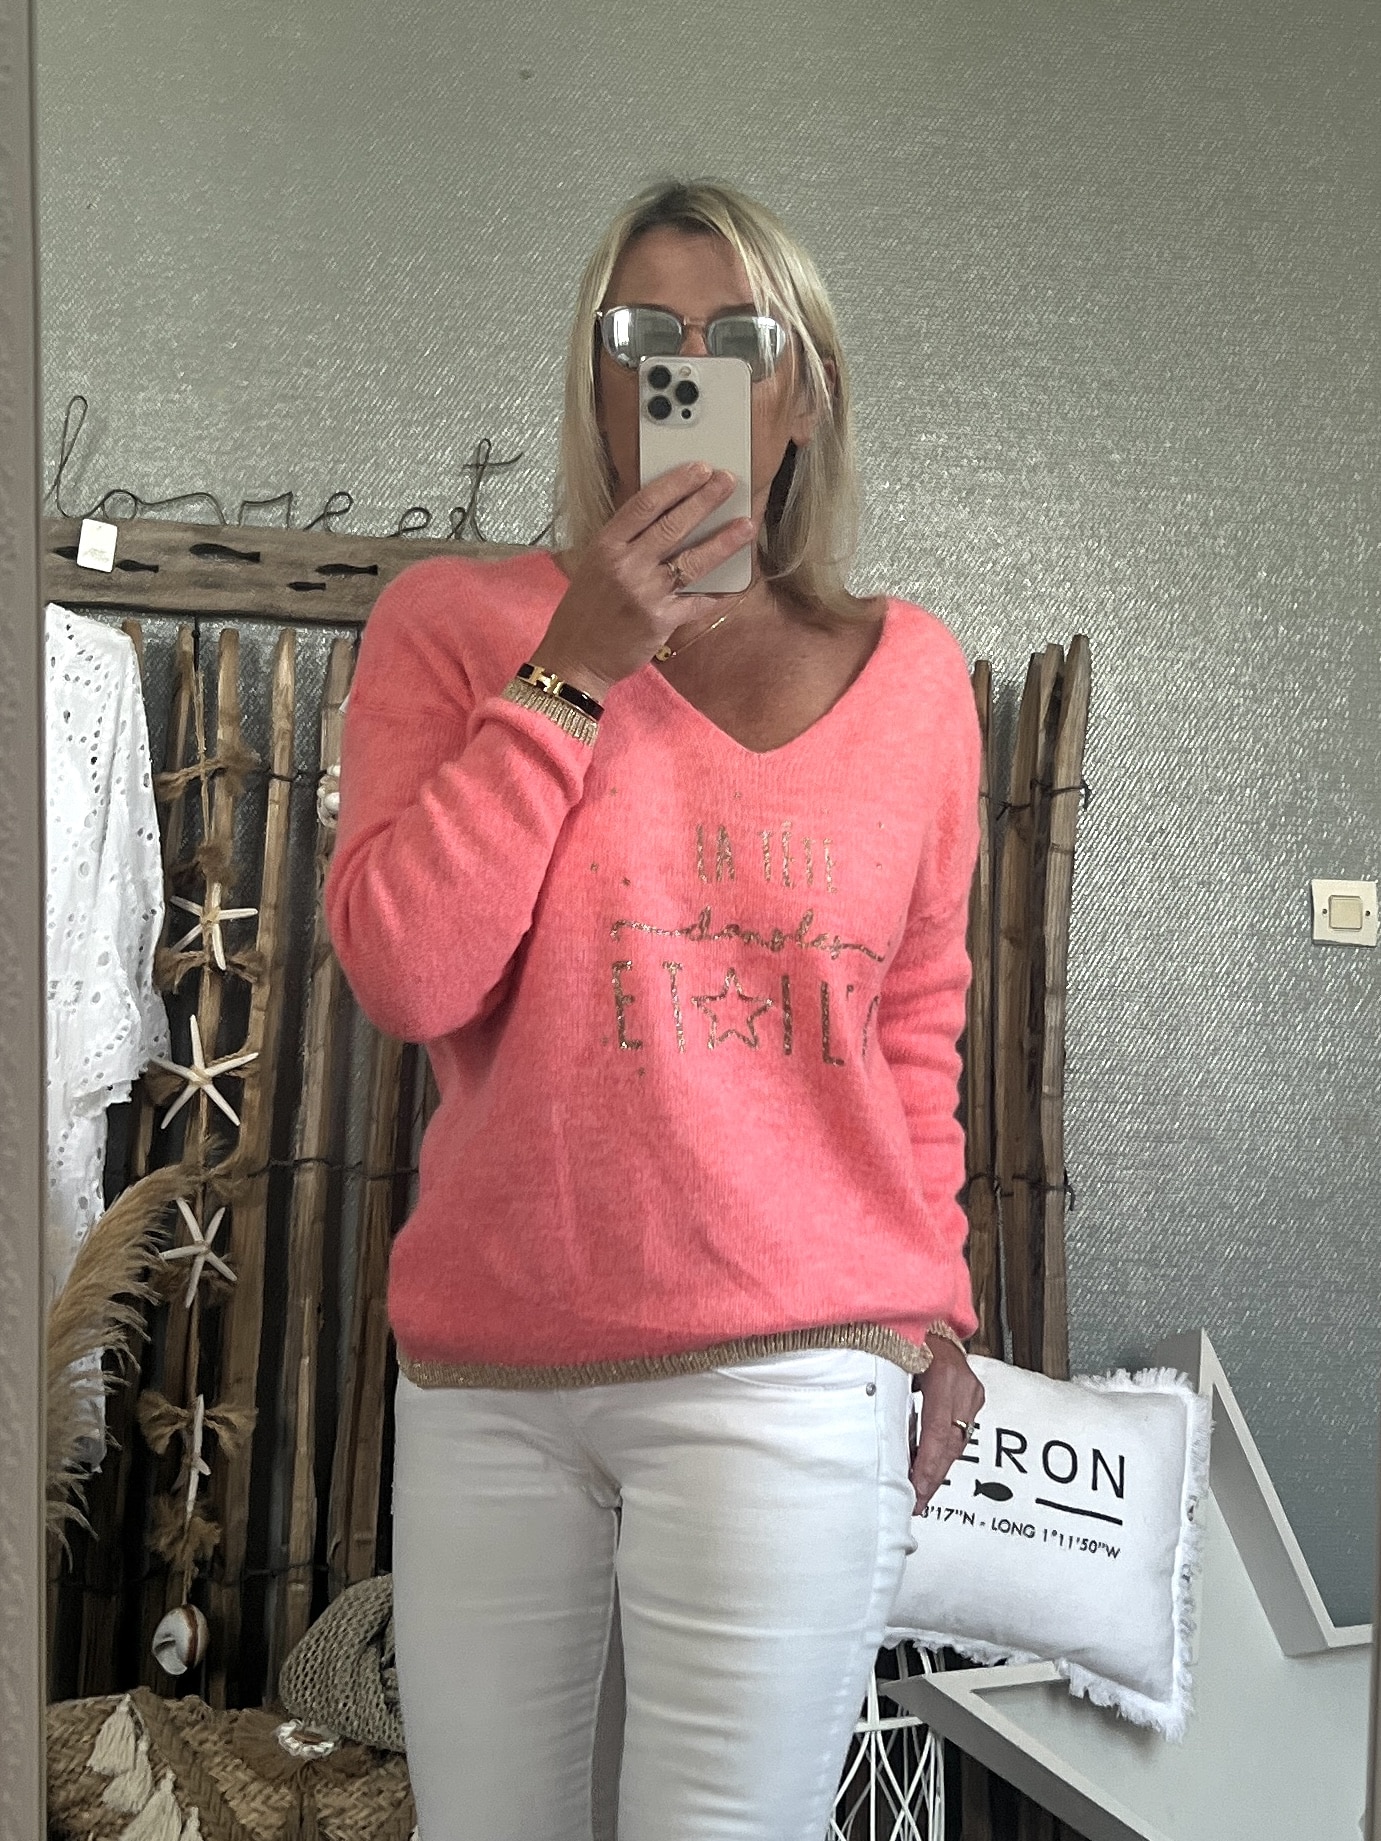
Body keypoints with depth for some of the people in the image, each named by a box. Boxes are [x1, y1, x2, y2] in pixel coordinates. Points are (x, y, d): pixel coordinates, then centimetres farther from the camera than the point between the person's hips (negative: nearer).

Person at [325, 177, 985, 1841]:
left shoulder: (909, 670, 7)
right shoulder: (454, 619, 2)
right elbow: (403, 977, -9)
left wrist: (935, 1306, 15)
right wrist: (577, 669, -11)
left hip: (787, 1373, 0)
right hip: (485, 1369, 1)